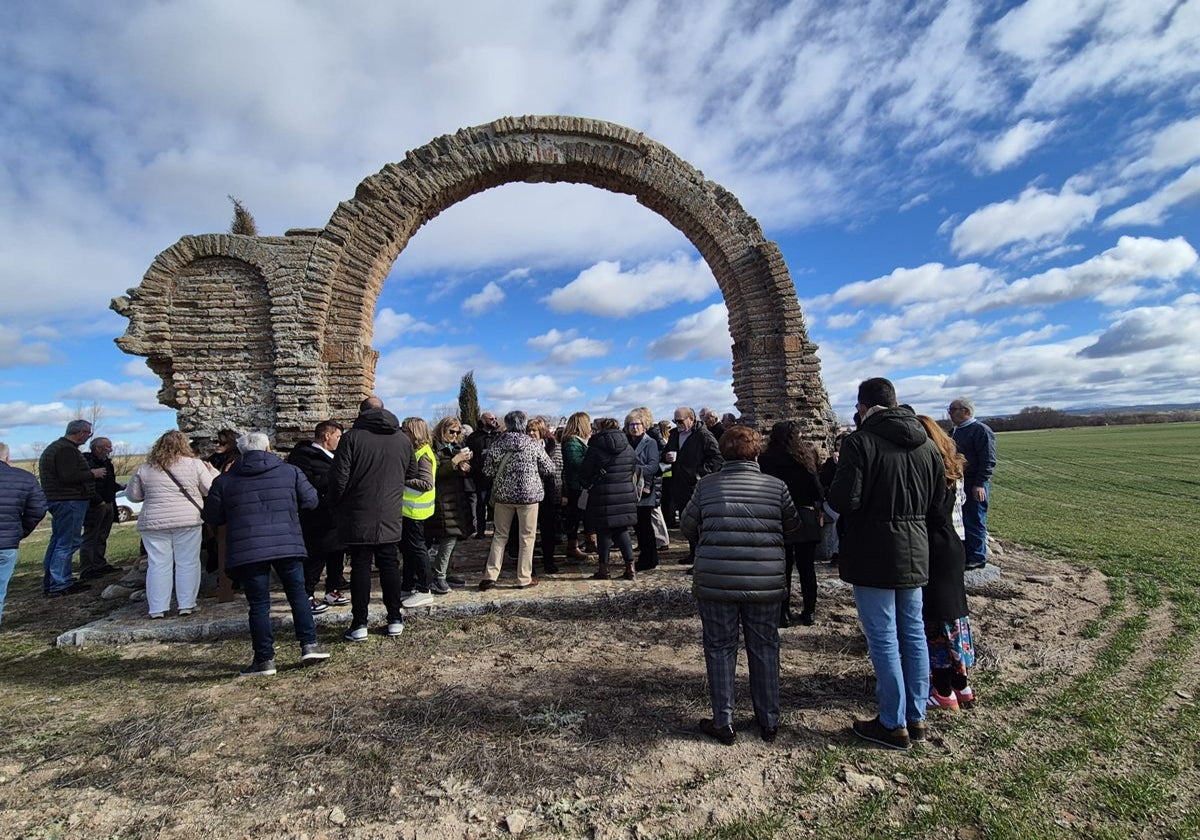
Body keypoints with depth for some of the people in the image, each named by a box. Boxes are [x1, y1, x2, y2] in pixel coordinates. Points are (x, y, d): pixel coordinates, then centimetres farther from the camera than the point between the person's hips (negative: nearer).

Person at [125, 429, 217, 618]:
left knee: (158, 565, 9)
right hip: (188, 520, -2)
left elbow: (132, 495, 12)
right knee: (187, 563, 6)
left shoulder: (144, 468, 5)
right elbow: (211, 491, 0)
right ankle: (186, 605, 9)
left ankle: (157, 608, 12)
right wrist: (212, 472, 15)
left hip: (154, 523, 2)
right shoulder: (195, 464, -3)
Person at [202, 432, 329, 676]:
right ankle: (310, 645, 10)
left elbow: (212, 518, 8)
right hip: (288, 546, 0)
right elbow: (311, 501, 6)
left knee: (259, 604, 6)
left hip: (247, 552, 0)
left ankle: (264, 659, 10)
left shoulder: (224, 481, 4)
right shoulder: (290, 471, 4)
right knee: (298, 594, 13)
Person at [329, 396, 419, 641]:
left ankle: (359, 624, 8)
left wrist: (335, 507, 3)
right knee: (390, 565, 10)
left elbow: (339, 477, -10)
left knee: (360, 567, 4)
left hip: (358, 517, -3)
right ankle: (395, 619, 16)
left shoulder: (352, 437, -8)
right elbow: (412, 472, 15)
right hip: (391, 517, 3)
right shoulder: (402, 438, 3)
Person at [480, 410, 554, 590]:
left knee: (500, 535, 14)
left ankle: (490, 575, 11)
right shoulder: (533, 444, -8)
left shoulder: (497, 443, -3)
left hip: (503, 494, 2)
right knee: (527, 536, 8)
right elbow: (549, 469, -1)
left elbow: (488, 471, -1)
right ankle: (524, 578, 12)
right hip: (528, 494, -2)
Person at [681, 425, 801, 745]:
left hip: (715, 581, -1)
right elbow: (793, 529, 9)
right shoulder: (776, 485, 0)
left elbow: (687, 526, 6)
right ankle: (769, 722, 30)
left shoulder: (707, 484, -2)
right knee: (764, 649, 17)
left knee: (720, 649, 13)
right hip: (766, 582, 2)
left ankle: (723, 723, 21)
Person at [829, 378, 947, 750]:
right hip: (915, 551, 7)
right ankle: (917, 717, 28)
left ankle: (894, 725, 15)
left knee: (883, 639, 4)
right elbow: (937, 502, 10)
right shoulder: (926, 443, 4)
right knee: (914, 633, 16)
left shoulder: (859, 442, -17)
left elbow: (843, 501, -21)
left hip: (874, 552, -7)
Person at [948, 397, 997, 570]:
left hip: (974, 486, -8)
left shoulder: (981, 430, -10)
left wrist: (980, 484, -20)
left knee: (974, 522, -1)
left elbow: (988, 461, -16)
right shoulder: (954, 431, 16)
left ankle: (977, 557, 8)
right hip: (957, 483, 8)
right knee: (960, 521, 12)